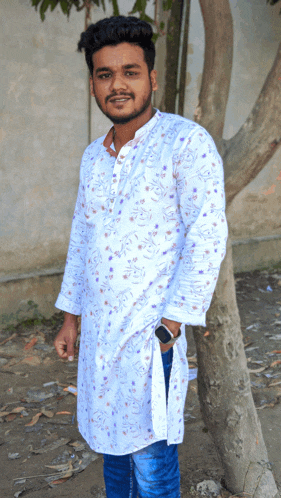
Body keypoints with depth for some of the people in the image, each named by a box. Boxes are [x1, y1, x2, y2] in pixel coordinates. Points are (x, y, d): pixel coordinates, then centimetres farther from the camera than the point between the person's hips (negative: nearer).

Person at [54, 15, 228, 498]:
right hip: (98, 330, 7)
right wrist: (70, 317, 17)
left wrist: (170, 324, -17)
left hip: (151, 332, -6)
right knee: (111, 442, 20)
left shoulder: (187, 142, -12)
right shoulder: (93, 156, 10)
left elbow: (207, 238, -16)